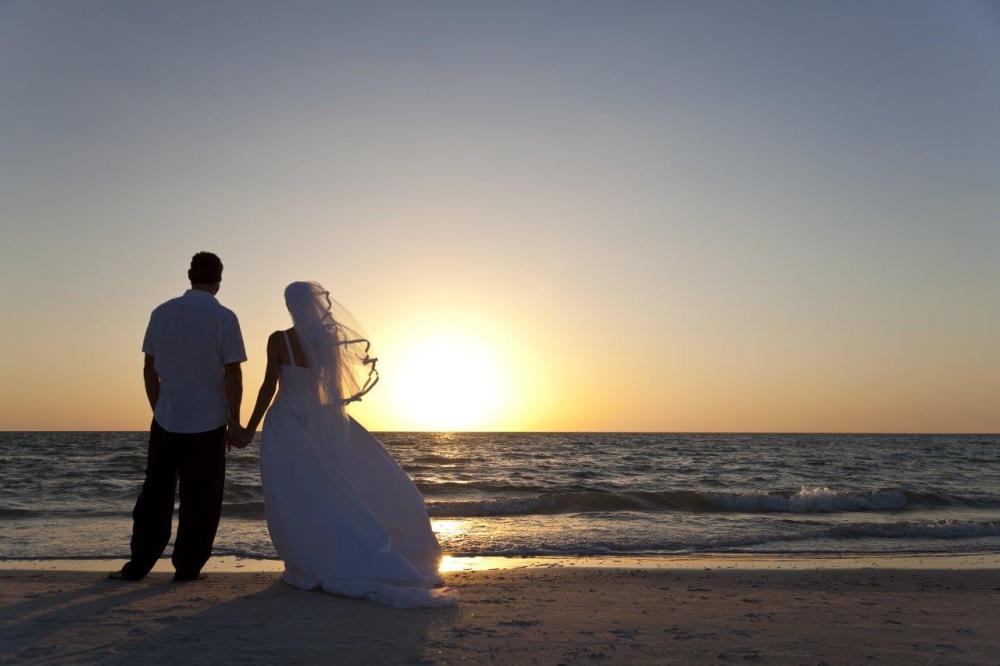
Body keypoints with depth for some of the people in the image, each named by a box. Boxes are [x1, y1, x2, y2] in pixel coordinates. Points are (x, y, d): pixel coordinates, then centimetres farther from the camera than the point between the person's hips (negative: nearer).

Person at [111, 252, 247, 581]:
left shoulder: (162, 313, 3)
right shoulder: (224, 318, -9)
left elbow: (150, 368, 7)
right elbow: (232, 373, -11)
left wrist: (158, 408, 17)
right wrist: (235, 419, -3)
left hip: (166, 421, 3)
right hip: (208, 422, -3)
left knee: (156, 493, 13)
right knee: (199, 498, 7)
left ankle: (138, 565, 16)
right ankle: (187, 567, 11)